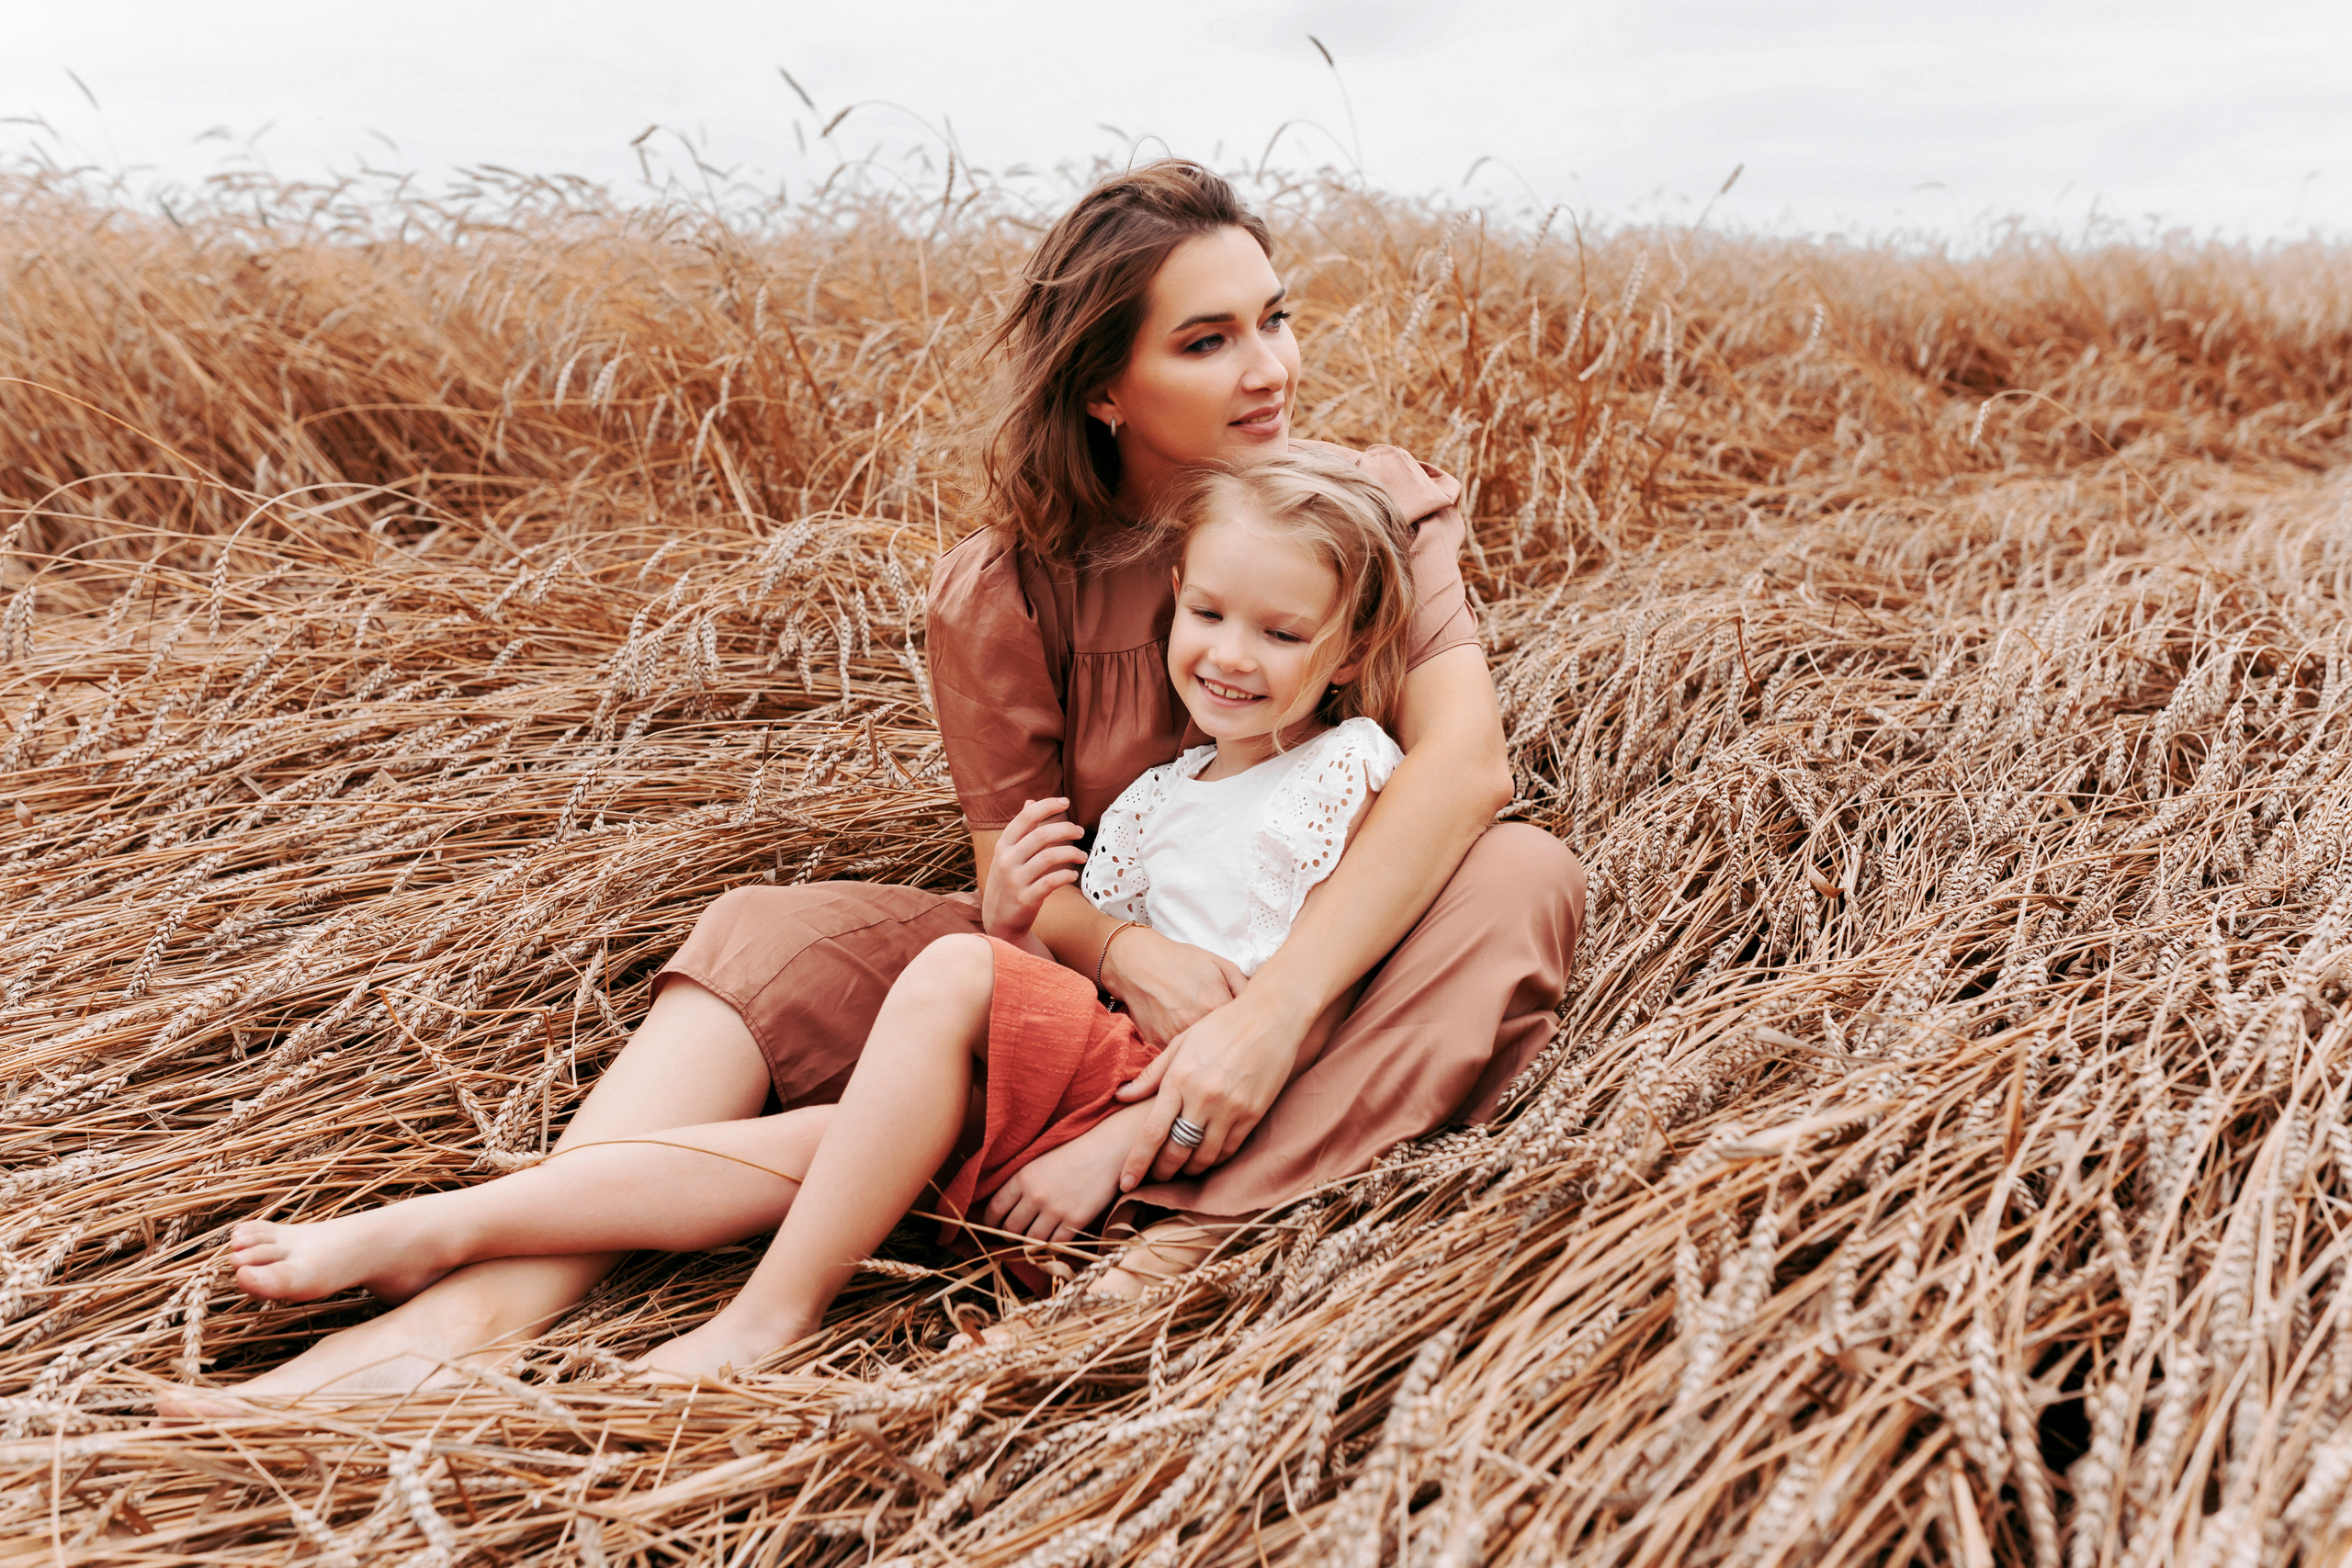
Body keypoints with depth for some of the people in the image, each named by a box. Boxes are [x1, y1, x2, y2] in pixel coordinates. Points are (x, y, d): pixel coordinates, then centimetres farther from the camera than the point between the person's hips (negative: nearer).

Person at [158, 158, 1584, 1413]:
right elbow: (1017, 875, -8)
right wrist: (1137, 953, -32)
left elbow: (1464, 756, -23)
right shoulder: (1005, 591, -5)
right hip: (1099, 971, 1)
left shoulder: (1375, 505, -7)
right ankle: (493, 1303, -35)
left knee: (1527, 877, -31)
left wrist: (1273, 1011, -35)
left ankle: (1137, 1167, -40)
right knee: (772, 938, -17)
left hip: (1342, 958, -1)